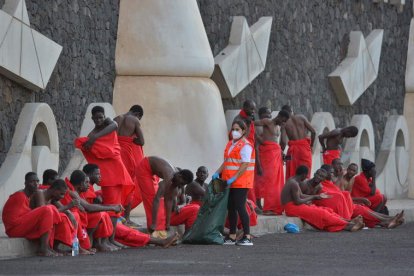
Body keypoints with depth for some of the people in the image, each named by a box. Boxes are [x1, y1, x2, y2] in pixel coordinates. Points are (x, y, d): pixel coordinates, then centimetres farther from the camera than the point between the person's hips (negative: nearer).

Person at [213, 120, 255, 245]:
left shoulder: (245, 146, -11)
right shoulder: (230, 144, 16)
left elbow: (245, 165, -18)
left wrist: (234, 178, -23)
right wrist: (218, 173, 4)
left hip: (241, 182, -9)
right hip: (230, 183, 9)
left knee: (240, 208, -11)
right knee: (231, 208, 10)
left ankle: (247, 237, -9)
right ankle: (232, 237, 17)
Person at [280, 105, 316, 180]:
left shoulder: (284, 124, 1)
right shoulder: (301, 117, 5)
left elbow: (283, 141, -10)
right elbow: (313, 131, 0)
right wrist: (311, 145, 11)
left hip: (293, 148, -1)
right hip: (305, 147, 1)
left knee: (291, 174, 7)